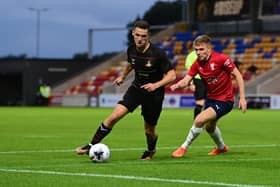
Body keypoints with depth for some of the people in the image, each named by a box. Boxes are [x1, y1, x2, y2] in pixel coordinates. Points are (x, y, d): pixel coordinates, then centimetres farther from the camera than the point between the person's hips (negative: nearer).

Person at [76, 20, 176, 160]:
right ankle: (92, 146, -8)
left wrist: (156, 85, -30)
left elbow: (172, 75, -17)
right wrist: (123, 76, 18)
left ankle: (150, 151, 44)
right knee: (115, 115, -16)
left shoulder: (158, 53, -21)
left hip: (153, 93, -3)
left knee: (149, 130, 9)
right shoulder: (131, 50, -6)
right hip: (136, 88, 3)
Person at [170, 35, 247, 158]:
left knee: (199, 120, -22)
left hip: (224, 100, -8)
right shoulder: (197, 64, -6)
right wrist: (177, 85, -36)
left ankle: (184, 147, -3)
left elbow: (237, 75, -16)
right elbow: (186, 80, -12)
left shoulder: (221, 59, -22)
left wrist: (242, 98, -19)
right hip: (211, 98, 8)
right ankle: (221, 147, 57)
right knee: (209, 127, 28)